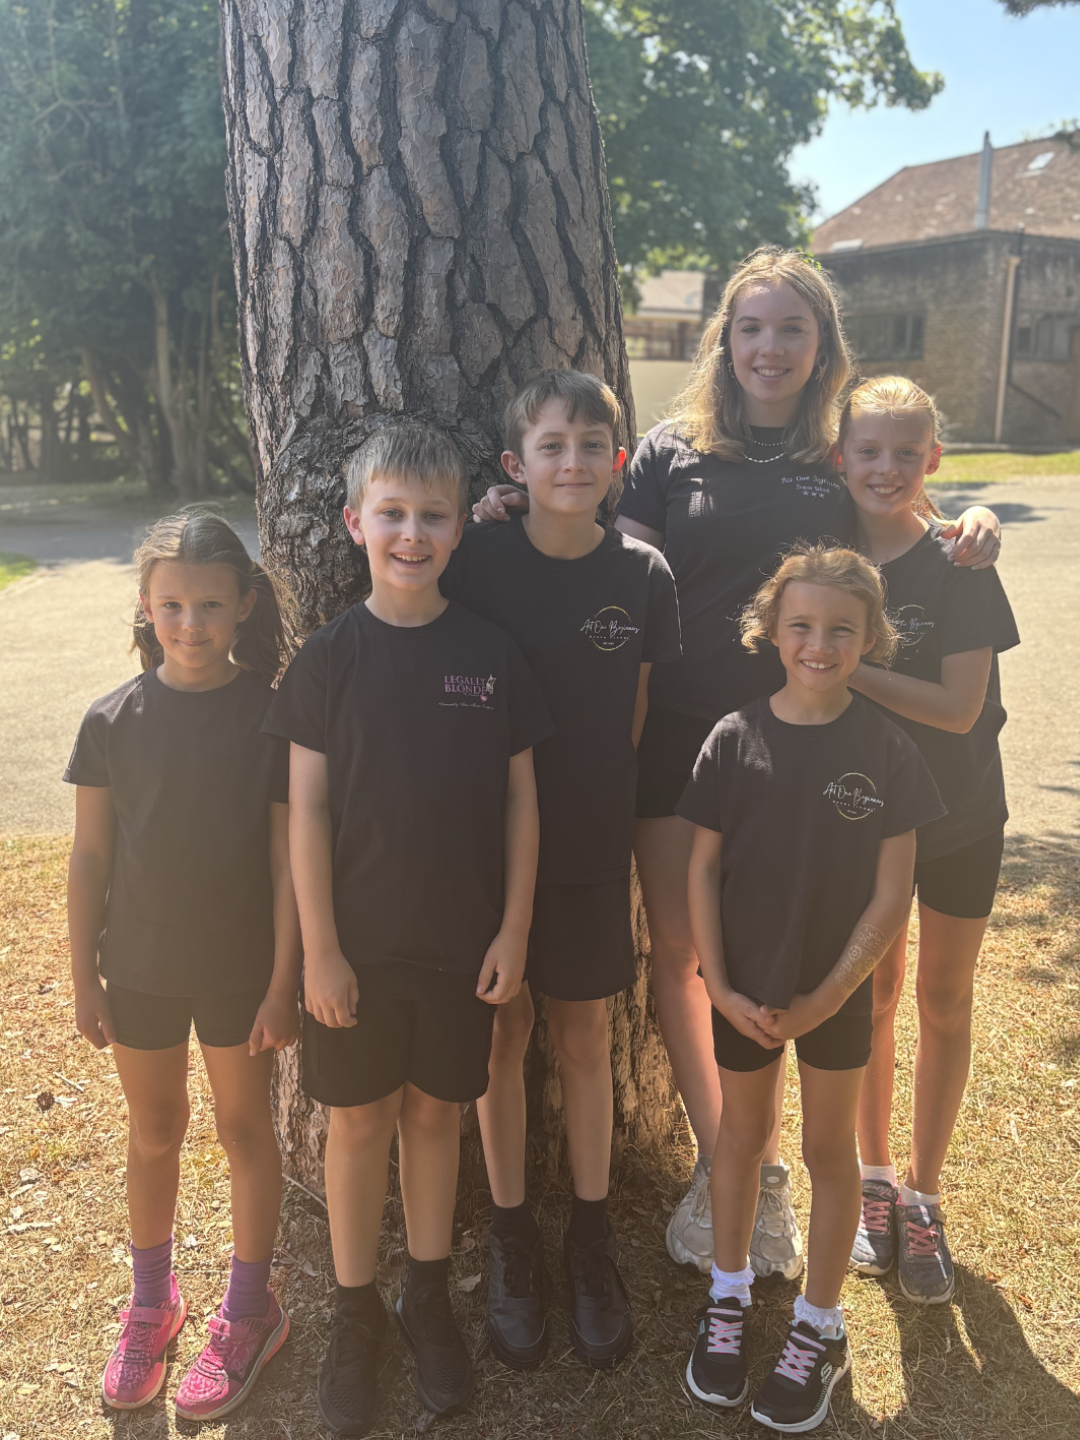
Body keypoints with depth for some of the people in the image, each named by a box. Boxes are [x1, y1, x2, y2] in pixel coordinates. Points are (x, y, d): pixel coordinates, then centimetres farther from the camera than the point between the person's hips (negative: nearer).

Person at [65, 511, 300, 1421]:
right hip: (140, 967, 2)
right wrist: (84, 976, 0)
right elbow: (91, 855, -1)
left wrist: (283, 982, -9)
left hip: (240, 969, -2)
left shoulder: (272, 717, -12)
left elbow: (288, 860, -10)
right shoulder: (114, 719, -6)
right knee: (154, 1134, 18)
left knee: (245, 1129, 13)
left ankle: (250, 1312, 33)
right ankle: (151, 1304, 40)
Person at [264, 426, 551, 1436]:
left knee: (435, 1110, 15)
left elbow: (520, 798, 1)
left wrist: (514, 929, -1)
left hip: (462, 940, 1)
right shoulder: (331, 656, -7)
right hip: (358, 943, -1)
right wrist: (319, 947, -8)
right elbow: (307, 808, -6)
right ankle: (355, 1309, 31)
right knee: (358, 1119, 11)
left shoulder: (491, 656, -3)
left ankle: (428, 1295, 34)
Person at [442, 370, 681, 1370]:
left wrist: (605, 809, 2)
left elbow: (635, 718, 4)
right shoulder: (477, 563, -9)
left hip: (591, 845, 1)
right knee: (501, 1033, 11)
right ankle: (511, 1237, 30)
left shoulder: (642, 576, -5)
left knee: (583, 1038, 12)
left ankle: (591, 1238, 31)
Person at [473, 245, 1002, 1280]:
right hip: (675, 732, 0)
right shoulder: (671, 454, 4)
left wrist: (967, 531, -4)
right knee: (677, 951, 7)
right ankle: (718, 1162, 28)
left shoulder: (843, 464, 8)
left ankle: (761, 1166, 29)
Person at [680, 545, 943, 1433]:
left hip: (838, 988, -1)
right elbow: (703, 869, -5)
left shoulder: (889, 752, -11)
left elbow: (892, 893, -9)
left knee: (830, 1149, 13)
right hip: (744, 985, 1)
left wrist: (824, 999, -14)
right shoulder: (734, 741, -9)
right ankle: (729, 1298, 38)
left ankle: (820, 1330, 31)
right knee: (742, 1131, 17)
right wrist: (720, 987, -11)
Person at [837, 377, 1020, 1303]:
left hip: (960, 814, -2)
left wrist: (851, 667, -24)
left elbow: (959, 707, -20)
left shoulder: (958, 564, -14)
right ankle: (874, 1175, 32)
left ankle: (923, 1196, 27)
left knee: (944, 1002, 10)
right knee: (874, 994, 13)